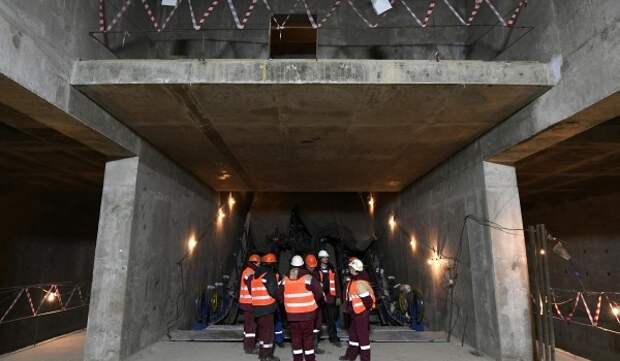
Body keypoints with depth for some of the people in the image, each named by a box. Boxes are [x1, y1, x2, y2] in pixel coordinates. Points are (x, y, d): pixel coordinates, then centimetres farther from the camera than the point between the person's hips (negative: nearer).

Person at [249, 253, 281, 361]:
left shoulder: (254, 275, 11)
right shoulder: (270, 274, -12)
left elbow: (251, 289, 15)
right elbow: (273, 290, -17)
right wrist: (279, 297, 0)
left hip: (256, 306, 7)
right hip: (267, 306, -7)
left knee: (262, 329, 18)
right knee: (268, 330, 0)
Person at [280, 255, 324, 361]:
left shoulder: (285, 279, -1)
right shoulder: (308, 278, -12)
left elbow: (280, 294, 8)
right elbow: (318, 293, -9)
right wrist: (314, 302, 9)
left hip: (291, 313, 3)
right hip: (307, 312, -3)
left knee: (295, 336, 13)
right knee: (308, 336, 8)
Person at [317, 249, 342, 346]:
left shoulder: (332, 270, 10)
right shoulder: (316, 271, -2)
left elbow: (337, 284, 11)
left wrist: (338, 297, 7)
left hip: (331, 298, 2)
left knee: (332, 319, 6)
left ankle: (334, 338, 16)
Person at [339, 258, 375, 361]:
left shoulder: (360, 283, -25)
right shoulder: (354, 281, 8)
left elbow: (367, 299, -28)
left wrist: (368, 309, -13)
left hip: (361, 313, -10)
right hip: (356, 313, 10)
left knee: (362, 335, 1)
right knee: (353, 333, 20)